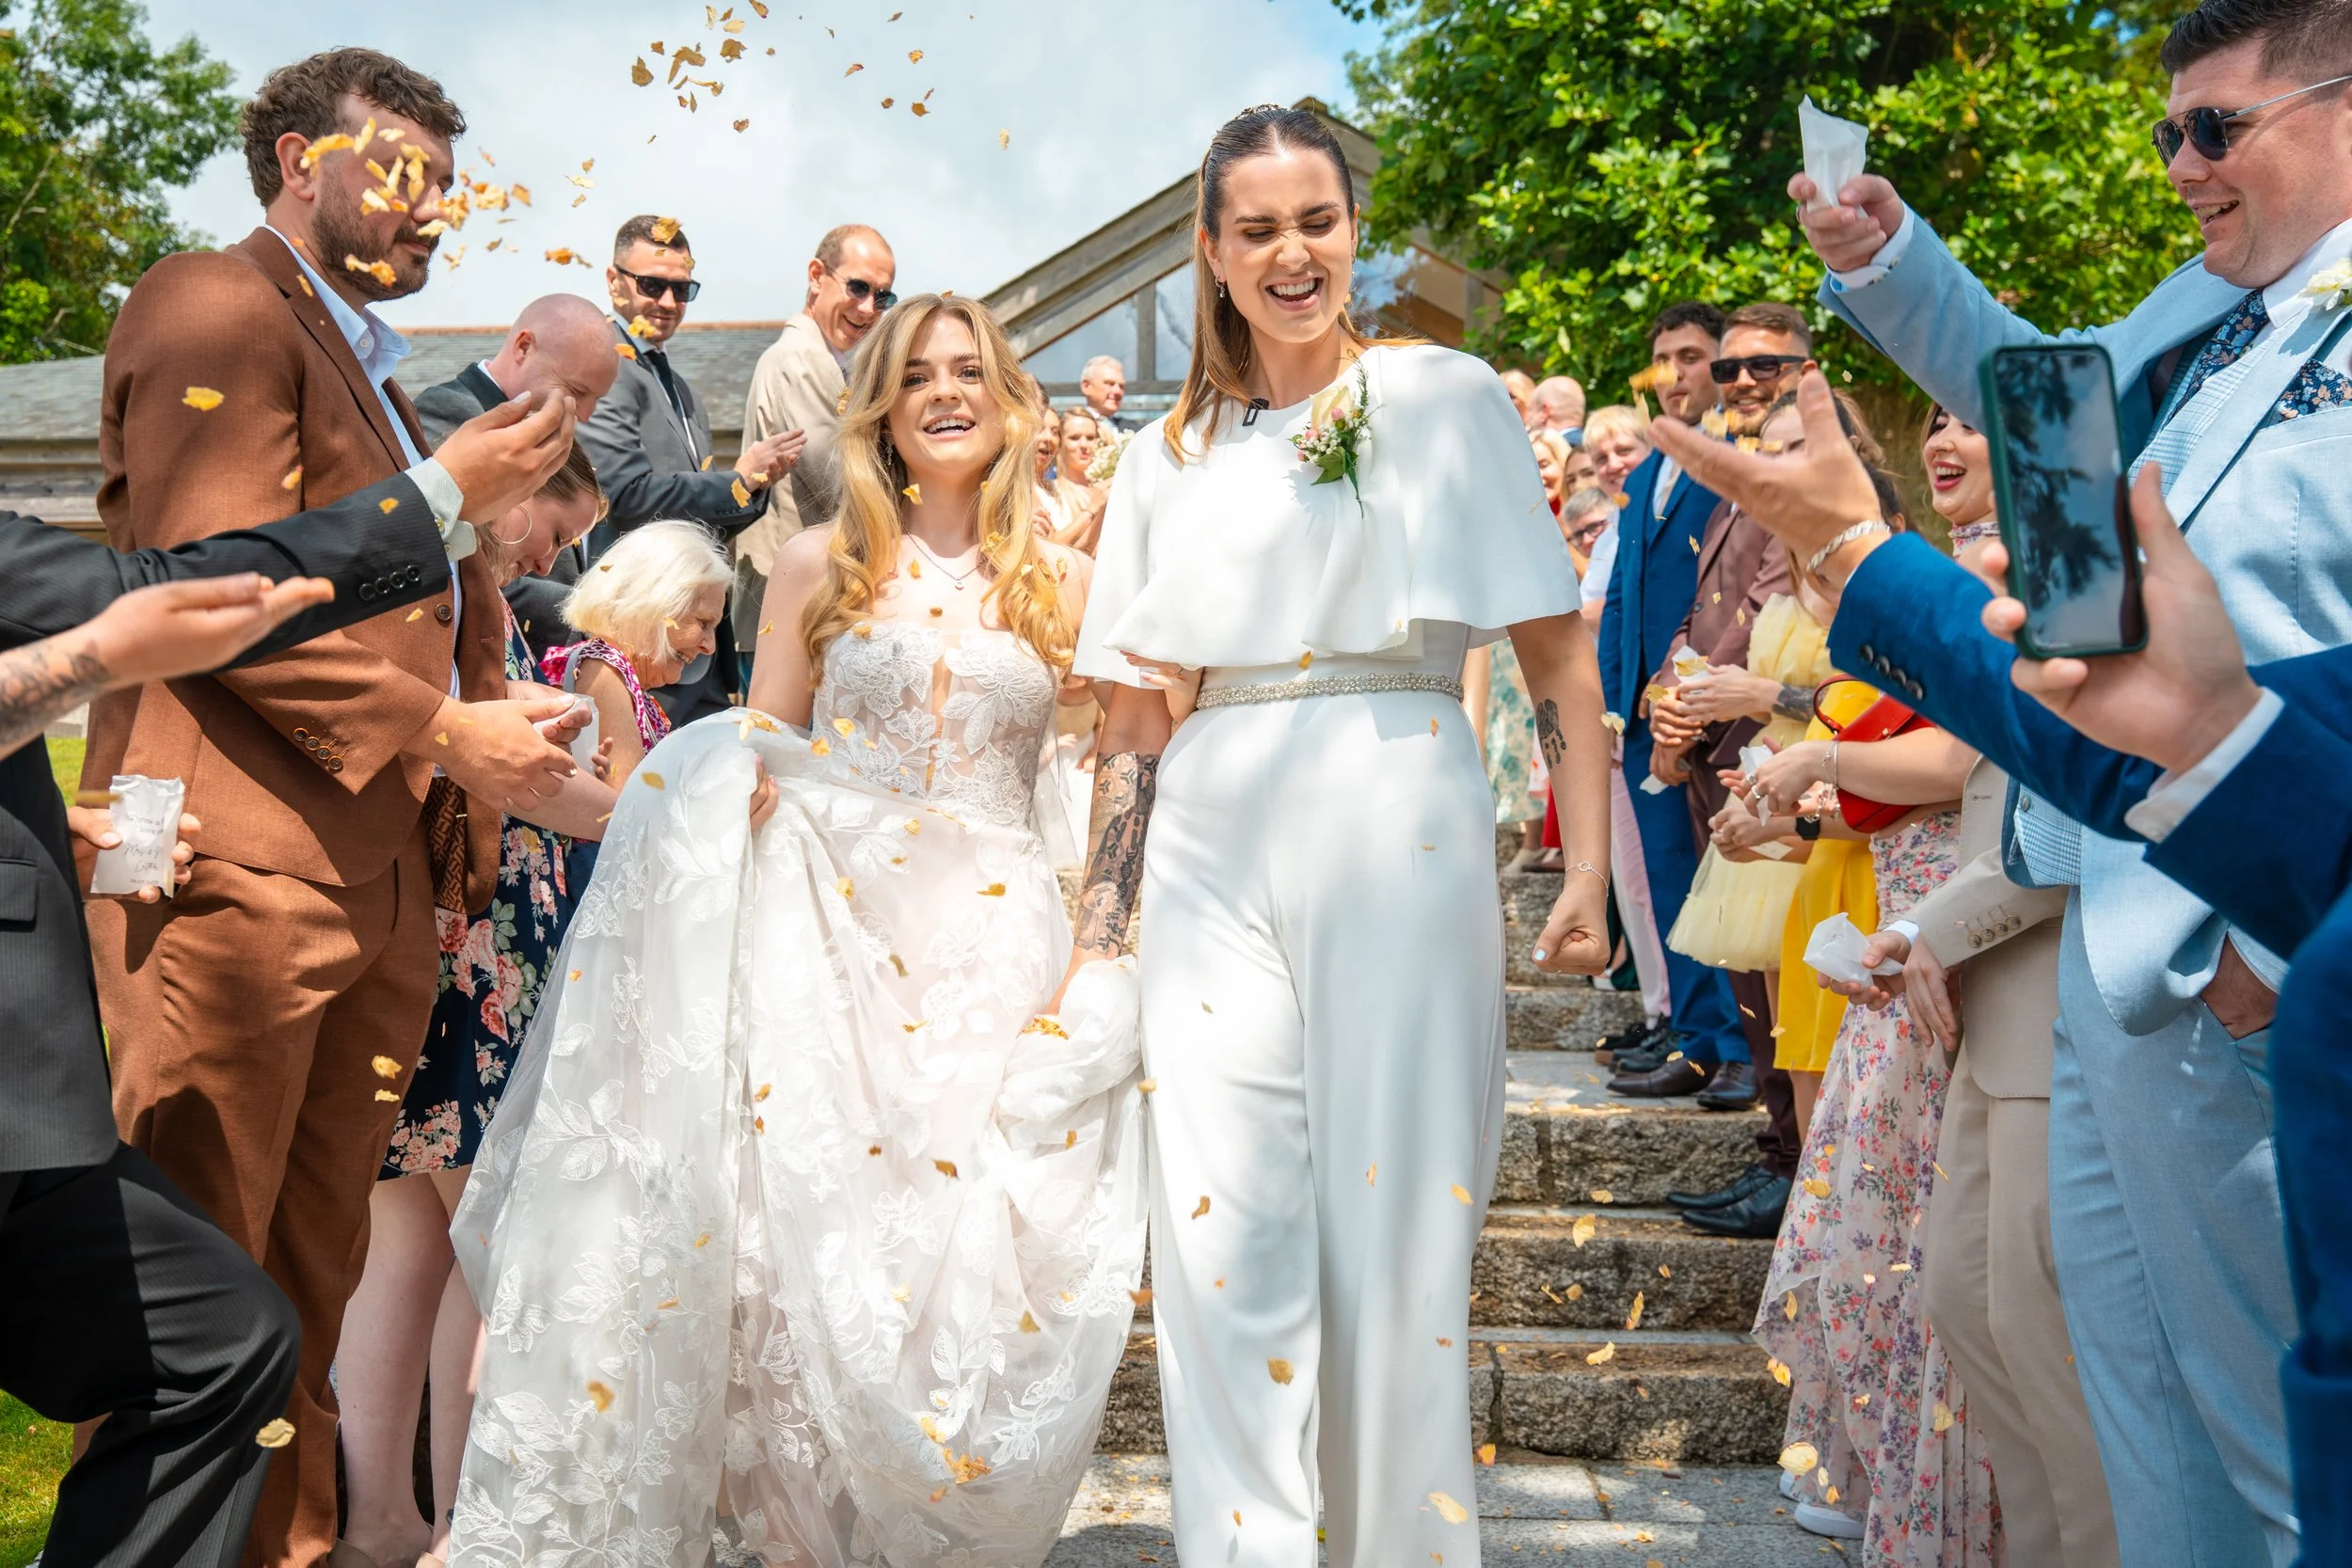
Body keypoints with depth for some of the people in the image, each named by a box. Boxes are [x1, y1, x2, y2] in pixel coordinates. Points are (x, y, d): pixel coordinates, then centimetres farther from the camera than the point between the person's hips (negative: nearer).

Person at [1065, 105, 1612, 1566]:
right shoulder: (1171, 455, 15)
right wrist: (1096, 939, 10)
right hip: (1217, 862, 3)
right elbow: (1136, 719, 14)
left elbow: (1559, 650, 2)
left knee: (1400, 1224, 3)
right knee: (1224, 1236, -1)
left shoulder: (1446, 396, 7)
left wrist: (1588, 871, -6)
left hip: (1401, 846, -2)